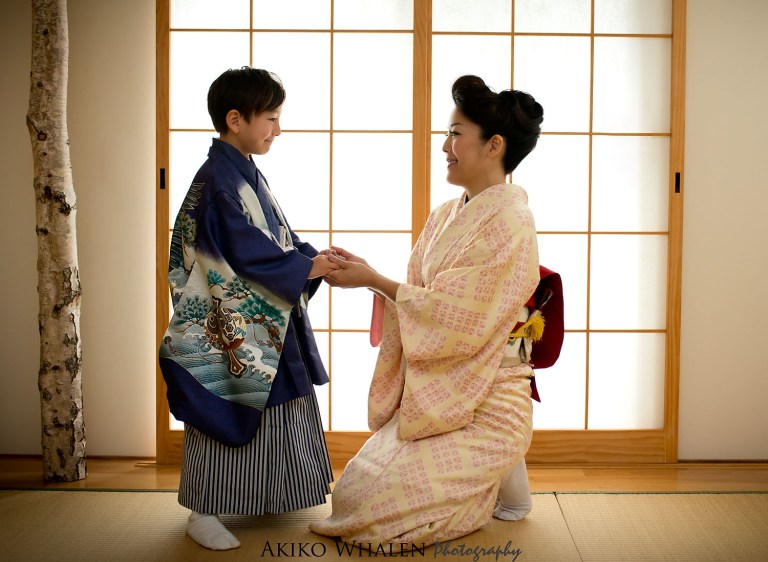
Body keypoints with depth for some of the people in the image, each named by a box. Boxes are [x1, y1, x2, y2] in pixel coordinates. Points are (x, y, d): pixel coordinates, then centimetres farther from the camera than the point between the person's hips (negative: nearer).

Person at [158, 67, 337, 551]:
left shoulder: (247, 174, 14)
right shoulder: (218, 179, -17)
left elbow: (278, 236, 15)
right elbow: (247, 250, -23)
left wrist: (317, 258, 0)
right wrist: (308, 269, -19)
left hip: (265, 320, 10)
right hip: (229, 325, -10)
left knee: (267, 409, 17)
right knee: (223, 414, -1)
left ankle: (265, 498, 31)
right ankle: (203, 513, 10)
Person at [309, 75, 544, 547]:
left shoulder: (509, 225, -17)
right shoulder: (447, 216, 10)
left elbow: (456, 318, -22)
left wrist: (373, 280, -16)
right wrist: (366, 274, -3)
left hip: (482, 407, -8)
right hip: (433, 393, 8)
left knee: (370, 500, -13)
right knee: (355, 485, 4)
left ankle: (499, 486, 9)